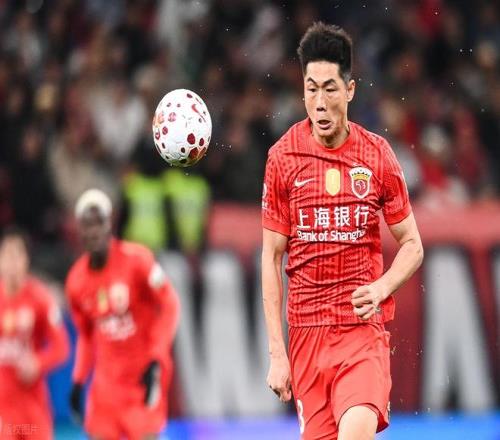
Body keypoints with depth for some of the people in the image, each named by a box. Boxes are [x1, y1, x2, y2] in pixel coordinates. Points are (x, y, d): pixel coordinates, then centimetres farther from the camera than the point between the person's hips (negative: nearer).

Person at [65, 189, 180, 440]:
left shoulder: (136, 259, -13)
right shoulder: (76, 280, 3)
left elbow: (170, 305, -10)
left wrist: (156, 361, -16)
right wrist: (78, 382, 8)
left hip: (143, 373, -5)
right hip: (106, 378, 5)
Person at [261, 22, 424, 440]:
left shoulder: (379, 155, 2)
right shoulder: (282, 157, 2)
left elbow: (412, 245, 10)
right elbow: (271, 257, 5)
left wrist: (381, 288, -11)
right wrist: (276, 351, 0)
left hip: (365, 326, -1)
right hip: (306, 330, 1)